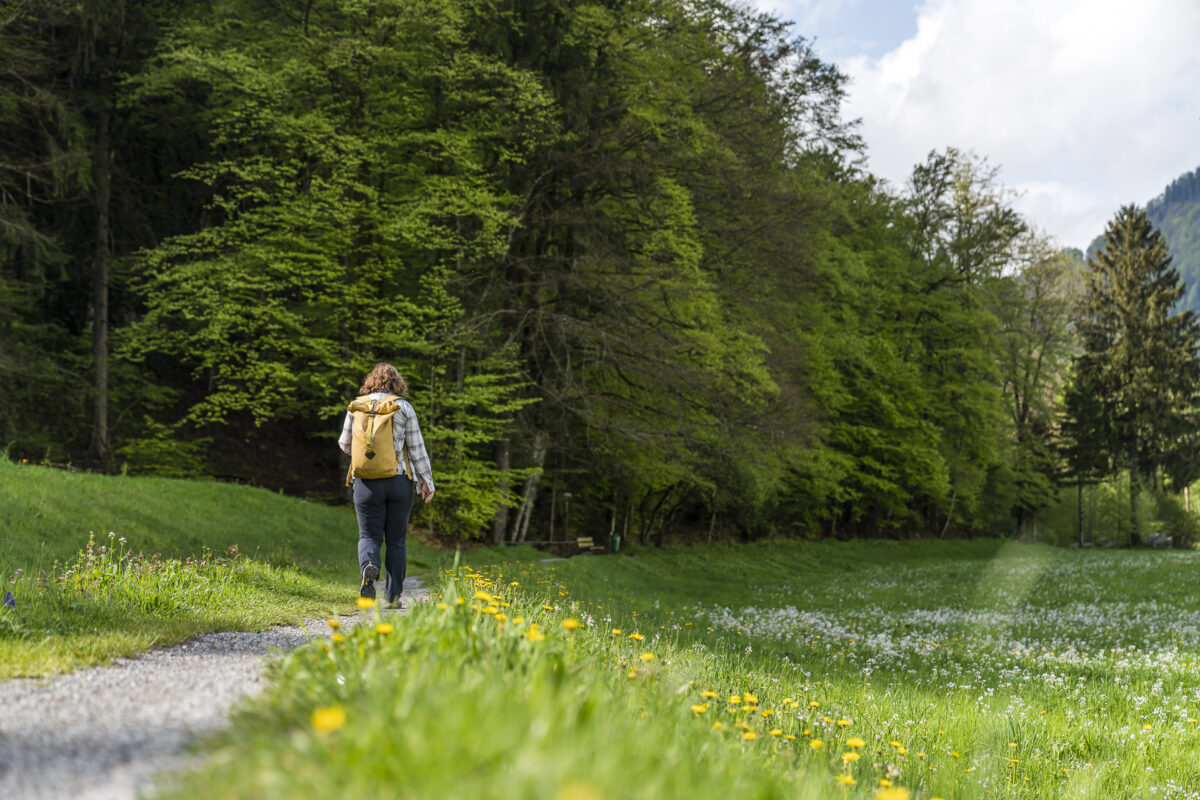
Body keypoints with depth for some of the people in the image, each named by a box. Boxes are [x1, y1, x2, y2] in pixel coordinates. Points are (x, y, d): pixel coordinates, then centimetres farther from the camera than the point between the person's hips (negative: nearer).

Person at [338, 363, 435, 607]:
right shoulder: (404, 407, 0)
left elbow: (345, 444, 12)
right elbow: (416, 447, -2)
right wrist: (427, 481, 2)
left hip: (367, 483, 0)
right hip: (400, 481, 0)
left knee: (369, 536, 5)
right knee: (396, 540, 9)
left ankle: (369, 567, -27)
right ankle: (393, 596, 8)